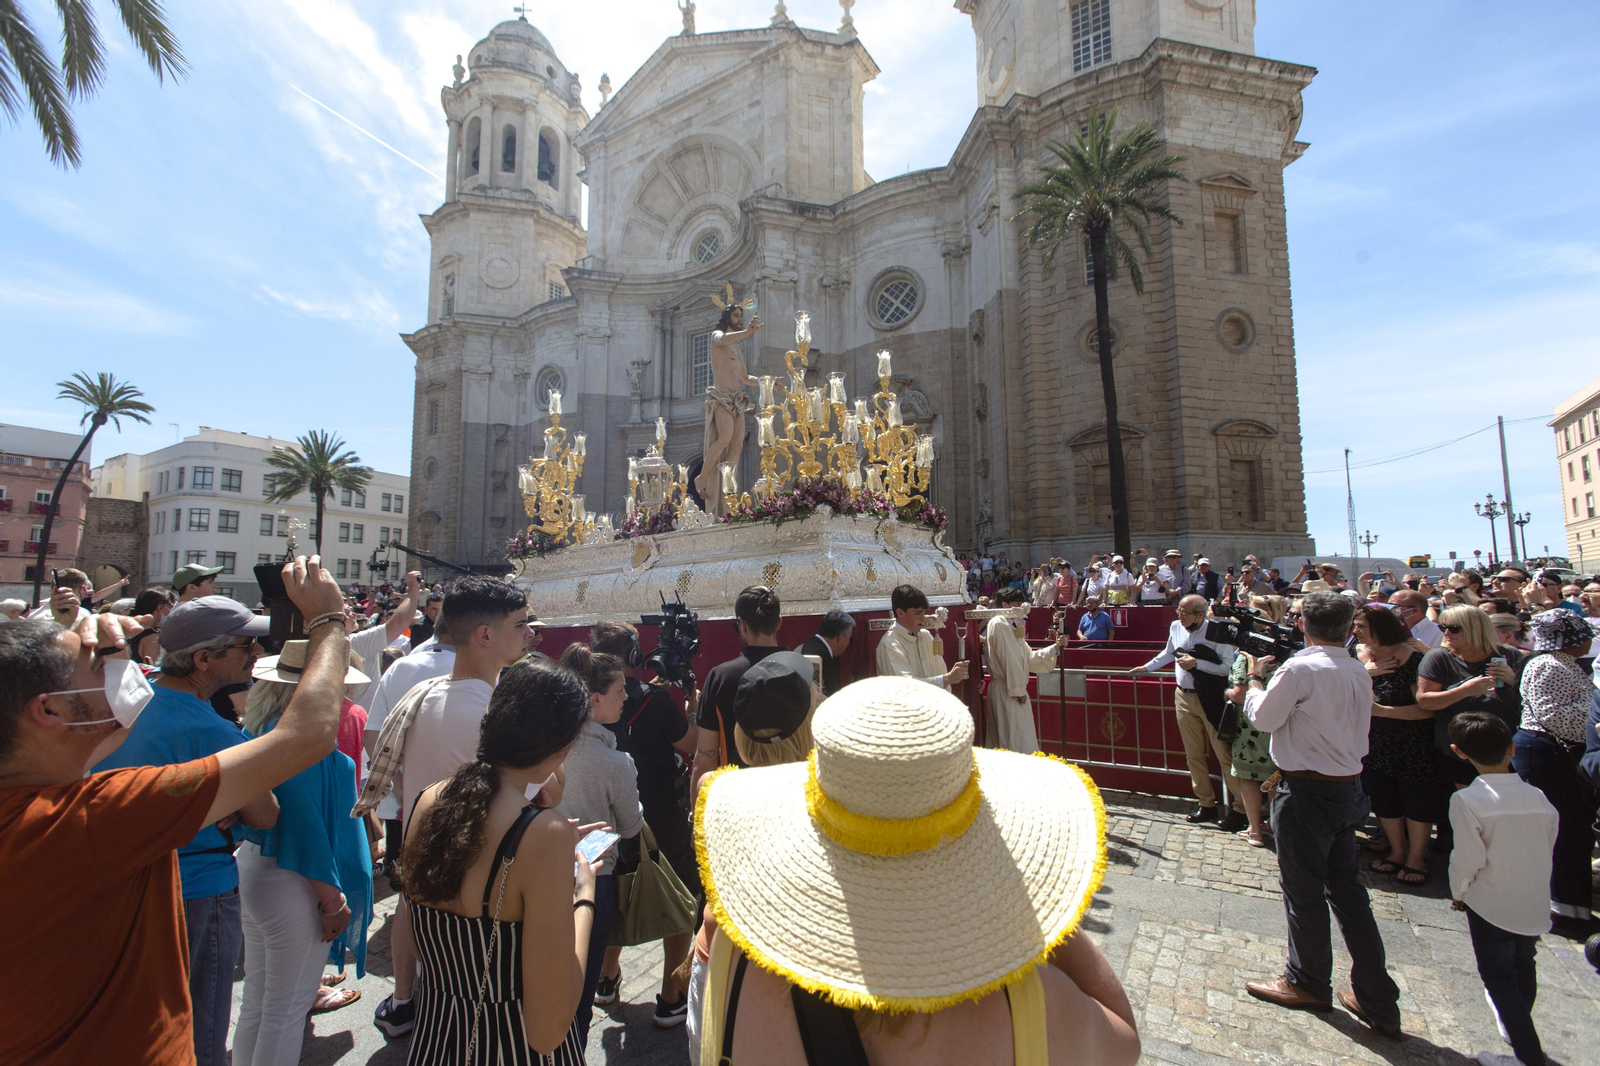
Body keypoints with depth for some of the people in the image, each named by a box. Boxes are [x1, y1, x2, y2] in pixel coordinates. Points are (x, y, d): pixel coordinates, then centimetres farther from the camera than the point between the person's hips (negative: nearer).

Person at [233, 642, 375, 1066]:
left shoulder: (260, 726, 0)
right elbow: (306, 827, -26)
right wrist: (334, 899, -16)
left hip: (252, 867, 9)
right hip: (292, 886, -9)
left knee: (256, 998, 24)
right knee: (286, 1008, 10)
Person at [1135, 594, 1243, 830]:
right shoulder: (1175, 627, 2)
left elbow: (1228, 667, -18)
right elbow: (1168, 653, 21)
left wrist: (1197, 663, -23)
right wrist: (1147, 668, 26)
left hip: (1211, 699, -6)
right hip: (1184, 698, 6)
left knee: (1225, 754, -2)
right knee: (1193, 755, 12)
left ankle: (1240, 809, 11)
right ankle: (1207, 805, 24)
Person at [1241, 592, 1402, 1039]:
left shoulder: (1300, 669, -19)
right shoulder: (1359, 673, 3)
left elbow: (1262, 717, -11)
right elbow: (1358, 730, 11)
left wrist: (1253, 678, 5)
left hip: (1308, 792, -7)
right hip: (1349, 787, 7)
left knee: (1304, 891, 10)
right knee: (1348, 891, 17)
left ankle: (1308, 984, 27)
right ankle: (1377, 1001, 24)